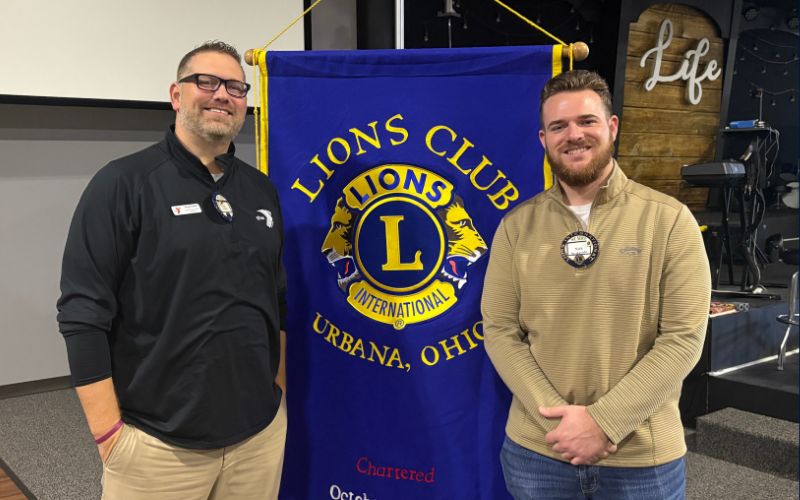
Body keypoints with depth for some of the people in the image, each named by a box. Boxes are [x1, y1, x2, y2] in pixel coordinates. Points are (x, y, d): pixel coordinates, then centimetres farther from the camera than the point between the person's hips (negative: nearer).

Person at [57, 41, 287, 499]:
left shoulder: (262, 190, 9)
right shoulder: (123, 183, -8)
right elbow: (84, 314, -11)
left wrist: (279, 391, 11)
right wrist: (109, 431, -13)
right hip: (157, 444, -4)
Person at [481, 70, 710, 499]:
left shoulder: (669, 220, -7)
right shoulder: (516, 226, 0)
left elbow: (683, 338, -10)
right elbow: (500, 331, -3)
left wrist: (604, 422, -17)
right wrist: (558, 417, -15)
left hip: (642, 457, -1)